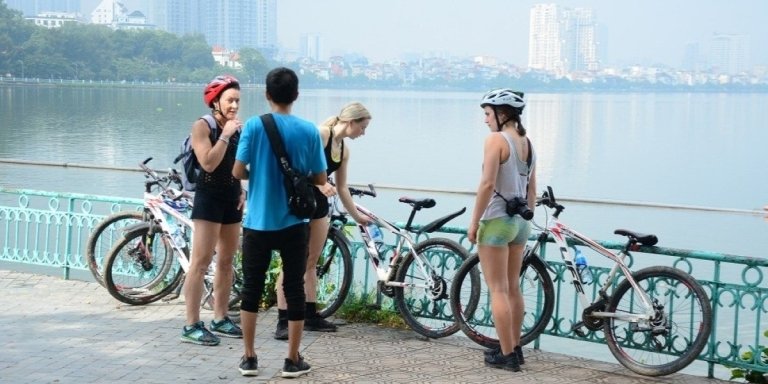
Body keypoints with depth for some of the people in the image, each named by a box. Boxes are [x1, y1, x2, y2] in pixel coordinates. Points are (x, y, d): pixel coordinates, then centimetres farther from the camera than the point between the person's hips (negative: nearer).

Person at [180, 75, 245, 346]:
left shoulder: (237, 126, 10)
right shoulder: (202, 126, -10)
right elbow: (208, 163, -22)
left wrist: (242, 191, 11)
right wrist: (225, 135, -21)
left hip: (232, 198, 7)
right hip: (209, 197, -7)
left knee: (226, 261, 11)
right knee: (201, 262, -8)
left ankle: (220, 319, 21)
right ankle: (191, 326, -6)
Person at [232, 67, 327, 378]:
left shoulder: (254, 126, -8)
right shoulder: (309, 130, -6)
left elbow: (238, 171, -9)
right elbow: (320, 179, -1)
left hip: (258, 223, 0)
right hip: (294, 224, 0)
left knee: (252, 290, 12)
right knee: (294, 290, 9)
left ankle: (249, 358, 16)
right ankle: (293, 360, 14)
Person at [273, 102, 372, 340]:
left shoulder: (344, 150, 10)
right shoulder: (321, 134, -13)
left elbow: (342, 188, 18)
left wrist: (357, 216, 23)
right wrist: (320, 183, -29)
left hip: (319, 205, 8)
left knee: (311, 263, 13)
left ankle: (311, 316, 22)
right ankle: (282, 322, -7)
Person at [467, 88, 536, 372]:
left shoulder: (496, 139, -14)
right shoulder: (527, 142, 10)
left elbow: (487, 184, -20)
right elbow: (532, 189, 14)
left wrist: (474, 222, -14)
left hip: (497, 220, -8)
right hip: (520, 221, 8)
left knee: (498, 290, -2)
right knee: (513, 288, 16)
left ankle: (507, 354, 1)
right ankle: (515, 348, 24)